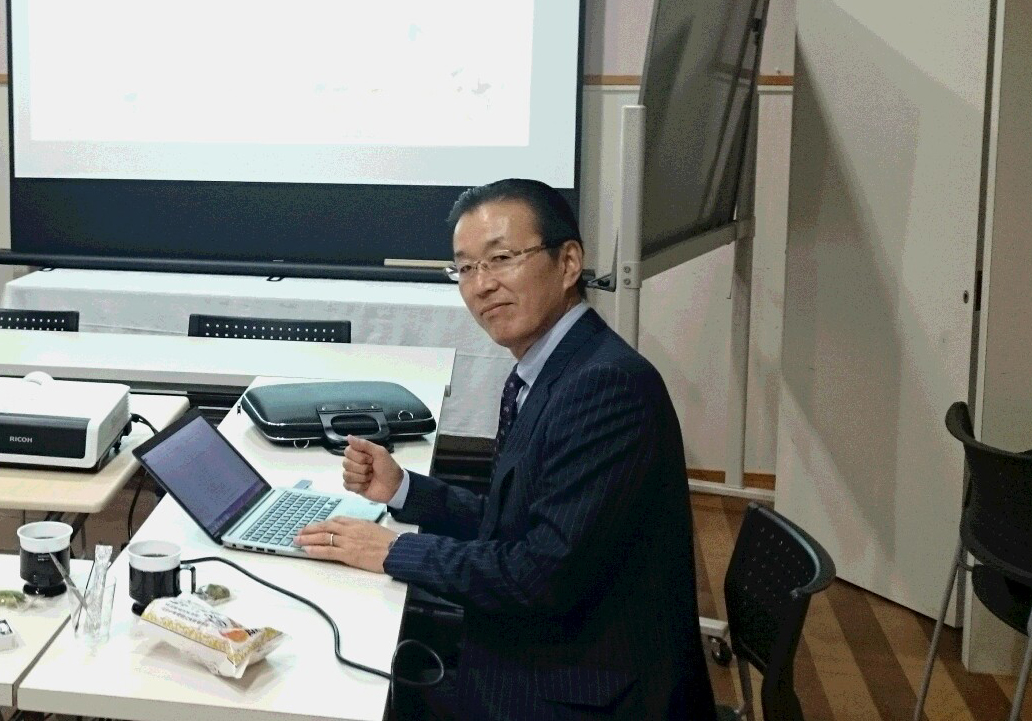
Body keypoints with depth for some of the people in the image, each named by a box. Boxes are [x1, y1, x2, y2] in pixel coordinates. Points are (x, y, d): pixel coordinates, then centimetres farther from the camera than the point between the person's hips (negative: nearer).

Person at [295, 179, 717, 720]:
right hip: (544, 661, 8)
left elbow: (546, 573, -26)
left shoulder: (607, 384, -23)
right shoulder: (550, 372, 6)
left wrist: (393, 551, -16)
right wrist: (402, 490, 1)